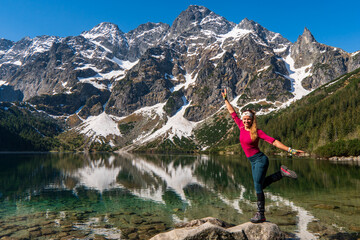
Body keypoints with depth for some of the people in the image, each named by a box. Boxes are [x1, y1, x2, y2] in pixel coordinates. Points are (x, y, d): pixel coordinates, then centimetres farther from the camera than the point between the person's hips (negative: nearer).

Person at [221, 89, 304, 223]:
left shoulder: (257, 132, -12)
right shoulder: (241, 127, 2)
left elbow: (274, 142, -13)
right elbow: (232, 113, 10)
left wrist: (290, 150, -18)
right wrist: (225, 99, 13)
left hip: (260, 160, -7)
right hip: (253, 162, 7)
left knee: (258, 187, -4)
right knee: (259, 185, 16)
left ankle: (261, 215, 11)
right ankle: (281, 173, 29)